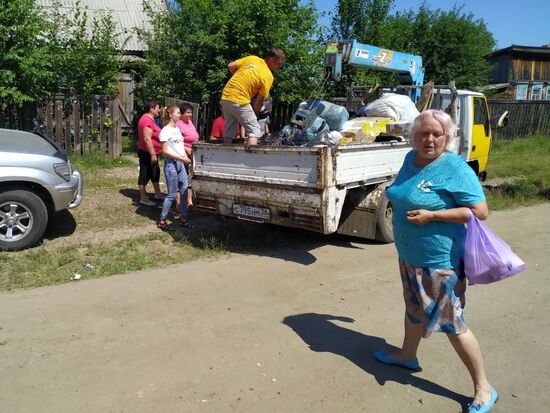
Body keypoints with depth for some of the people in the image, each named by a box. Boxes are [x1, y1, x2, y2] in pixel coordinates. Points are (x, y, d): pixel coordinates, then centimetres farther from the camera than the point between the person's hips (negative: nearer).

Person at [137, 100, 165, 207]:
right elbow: (147, 139, -25)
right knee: (145, 175, -2)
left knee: (155, 173, 18)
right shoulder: (147, 120, -20)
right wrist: (152, 154, -25)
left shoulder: (150, 119, 14)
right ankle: (143, 198, 7)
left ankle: (158, 194, 31)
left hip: (152, 152, 11)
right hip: (147, 153, -11)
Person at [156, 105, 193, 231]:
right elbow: (165, 151, -14)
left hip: (181, 164, 8)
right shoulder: (166, 130, -10)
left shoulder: (177, 129, 13)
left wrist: (186, 157, 3)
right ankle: (161, 221, 8)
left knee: (185, 191, 7)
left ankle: (183, 218, 18)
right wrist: (181, 158, -19)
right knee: (171, 194, -3)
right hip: (171, 164, -8)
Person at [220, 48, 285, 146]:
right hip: (240, 101, -7)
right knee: (254, 130, 0)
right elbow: (259, 100, -5)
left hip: (225, 97, 7)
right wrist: (254, 116, 7)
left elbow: (230, 66, 7)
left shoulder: (251, 58, 6)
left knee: (228, 131, 15)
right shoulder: (268, 76, -8)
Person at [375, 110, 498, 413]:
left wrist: (431, 215, -24)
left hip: (439, 259, -7)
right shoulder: (411, 159, 4)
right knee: (414, 307, 24)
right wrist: (399, 206, 7)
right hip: (409, 254, 8)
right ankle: (407, 355, 46)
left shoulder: (455, 169, -18)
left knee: (452, 323, 0)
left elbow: (480, 212, -20)